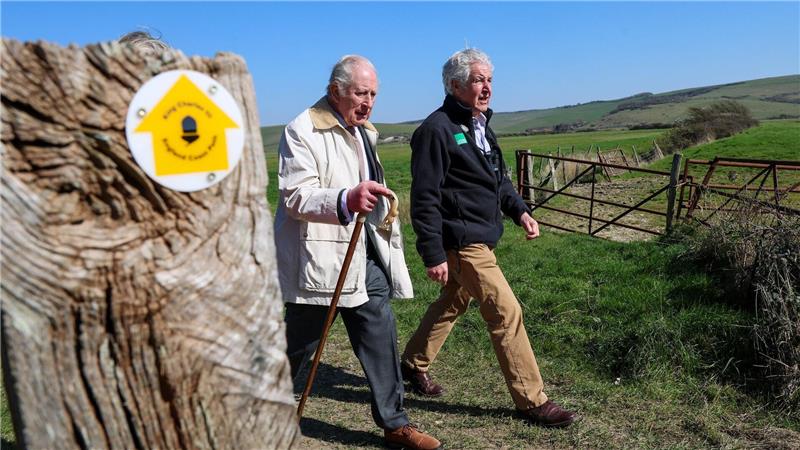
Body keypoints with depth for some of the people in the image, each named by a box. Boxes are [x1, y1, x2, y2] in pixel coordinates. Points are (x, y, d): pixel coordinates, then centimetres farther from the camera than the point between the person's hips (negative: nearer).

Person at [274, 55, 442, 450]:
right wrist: (346, 200, -39)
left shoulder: (364, 131, 16)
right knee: (298, 344, 7)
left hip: (364, 255, 7)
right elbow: (295, 197, -23)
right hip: (320, 258, -7)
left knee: (381, 335, 7)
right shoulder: (302, 132, -12)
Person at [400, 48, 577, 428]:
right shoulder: (438, 129, -16)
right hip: (461, 241, -10)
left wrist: (520, 211, 6)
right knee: (507, 313, -5)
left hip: (479, 237, 10)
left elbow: (498, 179, 22)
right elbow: (425, 199, -19)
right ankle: (532, 401, 9)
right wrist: (434, 255, -20)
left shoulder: (480, 125, 13)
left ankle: (413, 365, 40)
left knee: (452, 304, 21)